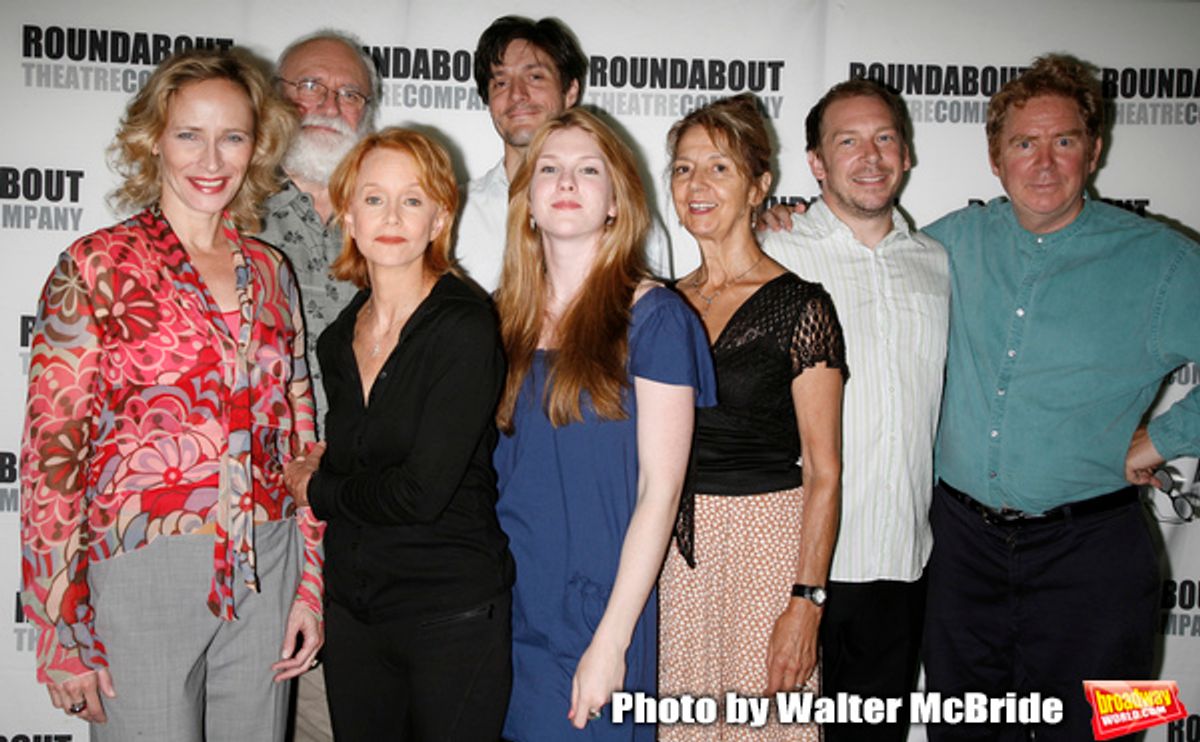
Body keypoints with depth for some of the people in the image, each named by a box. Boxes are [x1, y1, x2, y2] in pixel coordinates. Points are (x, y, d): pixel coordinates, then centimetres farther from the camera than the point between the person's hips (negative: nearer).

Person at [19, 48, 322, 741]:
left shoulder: (270, 272, 7)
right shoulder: (97, 266, -5)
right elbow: (52, 449, -6)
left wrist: (310, 583, 8)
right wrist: (62, 631, -8)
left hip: (265, 577, 4)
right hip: (141, 573, -4)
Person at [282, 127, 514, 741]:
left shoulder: (465, 326, -13)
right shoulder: (339, 339, 7)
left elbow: (423, 490, -19)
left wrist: (317, 489, -4)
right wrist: (326, 464, 2)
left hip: (452, 614, -6)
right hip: (352, 610, 6)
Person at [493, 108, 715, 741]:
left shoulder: (652, 318, -8)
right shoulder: (507, 317, 7)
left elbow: (660, 491, -11)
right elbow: (486, 471, 12)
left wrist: (611, 642, -15)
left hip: (599, 616, -4)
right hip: (506, 612, 4)